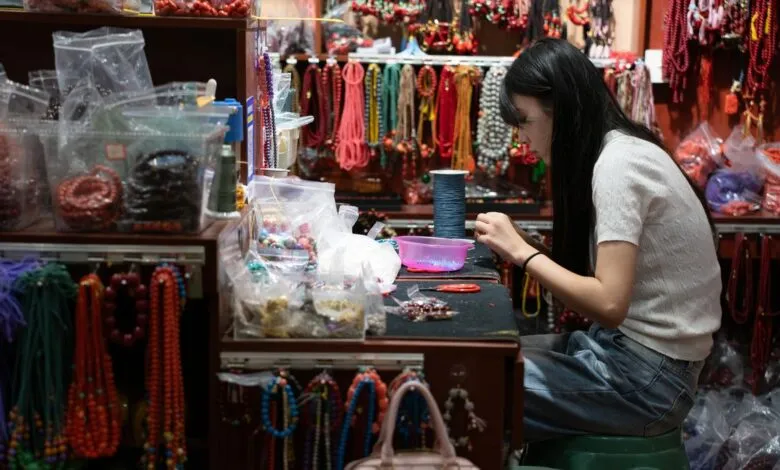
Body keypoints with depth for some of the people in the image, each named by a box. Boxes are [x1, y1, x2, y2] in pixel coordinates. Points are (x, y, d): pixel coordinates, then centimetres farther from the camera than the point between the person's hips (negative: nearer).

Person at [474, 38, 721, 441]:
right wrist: (518, 247, -3)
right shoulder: (620, 151, 10)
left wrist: (522, 252, -15)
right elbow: (597, 278, 7)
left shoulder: (618, 163, -18)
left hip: (648, 376, -9)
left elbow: (609, 303, -24)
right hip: (634, 349, 9)